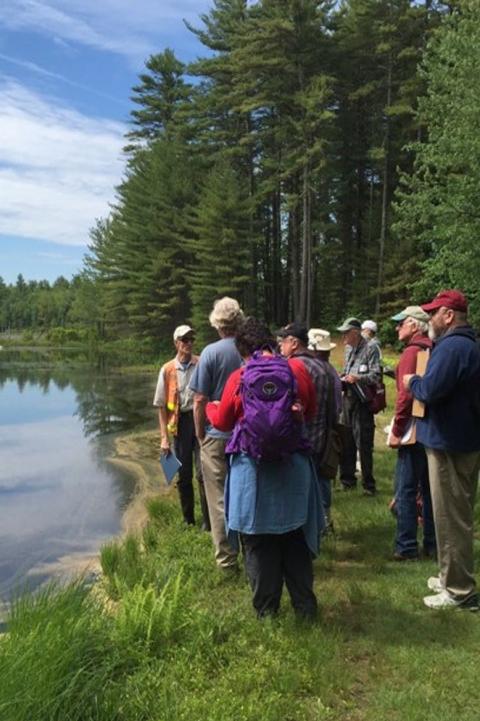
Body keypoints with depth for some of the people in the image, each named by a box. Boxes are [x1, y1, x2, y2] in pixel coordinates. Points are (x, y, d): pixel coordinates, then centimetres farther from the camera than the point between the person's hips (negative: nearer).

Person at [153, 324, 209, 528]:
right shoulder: (167, 370, 4)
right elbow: (162, 406, 5)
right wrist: (164, 437, 1)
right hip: (180, 423, 2)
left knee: (203, 473, -6)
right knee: (184, 476, 11)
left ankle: (207, 521, 5)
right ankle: (188, 520, 26)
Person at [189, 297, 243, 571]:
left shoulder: (211, 352, -12)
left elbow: (200, 400, -11)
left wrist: (200, 435, 2)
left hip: (218, 436, -3)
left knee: (220, 500, 7)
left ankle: (227, 559, 14)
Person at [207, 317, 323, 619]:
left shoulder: (239, 377, -10)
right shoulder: (298, 369, -4)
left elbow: (222, 421, 2)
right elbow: (311, 411, 10)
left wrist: (210, 407, 24)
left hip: (253, 468, -2)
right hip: (294, 466, 3)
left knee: (260, 543, 11)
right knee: (295, 538, 17)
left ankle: (267, 611, 21)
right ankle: (305, 607, 26)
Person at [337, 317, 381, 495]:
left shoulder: (371, 348, -9)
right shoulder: (348, 349, 14)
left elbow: (376, 375, -14)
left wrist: (358, 378, -29)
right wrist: (342, 378, 3)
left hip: (362, 401, -7)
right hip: (348, 398, 7)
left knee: (364, 444, -3)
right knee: (346, 442, 12)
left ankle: (368, 484, 8)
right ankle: (347, 478, 24)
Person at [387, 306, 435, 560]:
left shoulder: (412, 352, -13)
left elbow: (406, 394, -20)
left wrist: (396, 431, -14)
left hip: (413, 432, -8)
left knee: (405, 490, -1)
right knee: (429, 489, 15)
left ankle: (406, 546, 4)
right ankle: (432, 544, 24)